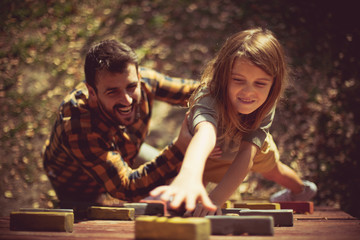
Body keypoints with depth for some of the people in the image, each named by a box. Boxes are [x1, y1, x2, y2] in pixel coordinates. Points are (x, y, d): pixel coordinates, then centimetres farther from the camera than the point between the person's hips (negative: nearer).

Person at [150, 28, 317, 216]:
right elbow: (205, 132, -73)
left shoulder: (265, 106, -38)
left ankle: (301, 189, 62)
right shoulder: (208, 98, -51)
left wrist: (215, 199, -64)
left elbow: (246, 154, -48)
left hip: (252, 145, 3)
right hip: (211, 150, -3)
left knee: (274, 170, 28)